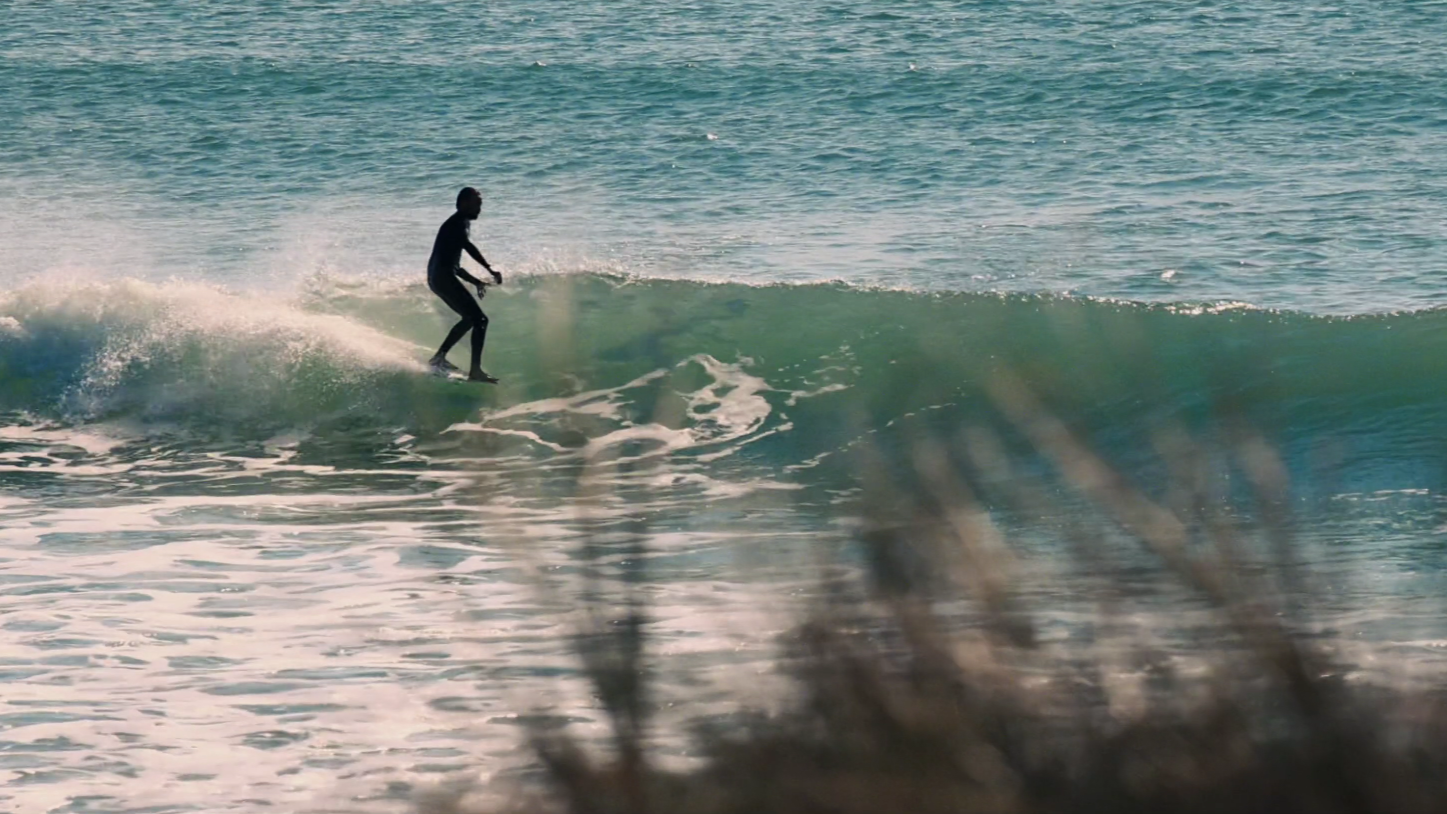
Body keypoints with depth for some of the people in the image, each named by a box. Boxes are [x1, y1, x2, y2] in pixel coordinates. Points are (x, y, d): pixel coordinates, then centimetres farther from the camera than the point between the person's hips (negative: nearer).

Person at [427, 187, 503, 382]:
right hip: (443, 276, -10)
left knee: (470, 317, 23)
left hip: (438, 278, 10)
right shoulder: (458, 223, -5)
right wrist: (490, 269, -21)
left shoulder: (456, 224, 24)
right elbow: (467, 245, -20)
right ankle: (475, 370, -22)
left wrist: (475, 281, 23)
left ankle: (439, 357, 25)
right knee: (479, 319, -13)